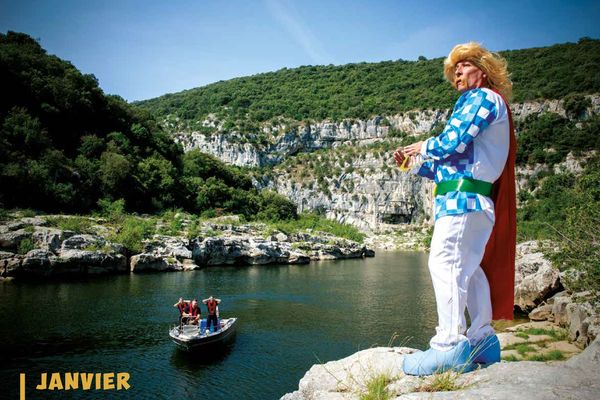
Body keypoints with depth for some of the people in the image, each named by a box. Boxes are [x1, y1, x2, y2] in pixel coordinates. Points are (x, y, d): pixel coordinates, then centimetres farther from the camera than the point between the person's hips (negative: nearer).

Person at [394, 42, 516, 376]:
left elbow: (453, 141, -14)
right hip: (475, 200, 11)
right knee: (469, 268, 11)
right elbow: (452, 164, 25)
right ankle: (482, 339, 16)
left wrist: (424, 147, 5)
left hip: (463, 196, -11)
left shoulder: (482, 97, 1)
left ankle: (449, 345, -17)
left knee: (445, 262, -16)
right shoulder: (486, 103, 31)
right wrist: (415, 163, 16)